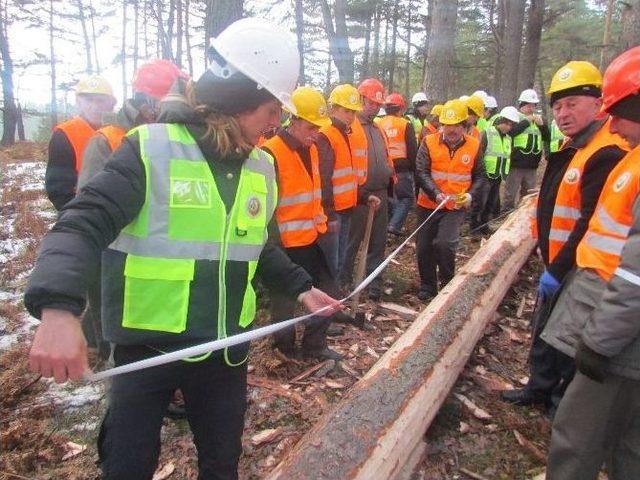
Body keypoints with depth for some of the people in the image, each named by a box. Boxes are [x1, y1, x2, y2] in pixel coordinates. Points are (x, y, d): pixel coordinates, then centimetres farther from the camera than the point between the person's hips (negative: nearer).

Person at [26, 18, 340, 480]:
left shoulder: (261, 167, 5)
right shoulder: (151, 149, -15)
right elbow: (82, 225, -23)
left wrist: (301, 286, 14)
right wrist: (58, 308, -38)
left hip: (226, 349, 5)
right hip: (147, 347, -4)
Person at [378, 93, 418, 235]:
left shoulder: (379, 124, 6)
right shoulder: (405, 124, -6)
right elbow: (412, 149, -5)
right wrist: (414, 168, 5)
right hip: (402, 168, -5)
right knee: (407, 197, 4)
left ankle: (389, 223, 23)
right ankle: (395, 225, -9)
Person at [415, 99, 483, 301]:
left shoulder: (474, 146, -1)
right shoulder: (429, 142, -6)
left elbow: (478, 176, 10)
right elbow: (421, 172, -12)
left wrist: (470, 194, -8)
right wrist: (436, 193, -27)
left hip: (456, 206, -1)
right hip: (428, 204, 1)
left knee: (445, 243, -18)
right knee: (424, 247, 6)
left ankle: (448, 283, 8)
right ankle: (427, 286, 26)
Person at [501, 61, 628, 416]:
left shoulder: (607, 155, -21)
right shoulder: (571, 148, 11)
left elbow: (592, 225, -26)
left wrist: (558, 270, -22)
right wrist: (551, 264, 16)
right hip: (557, 266, 10)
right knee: (544, 330, 21)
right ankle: (539, 388, 40)